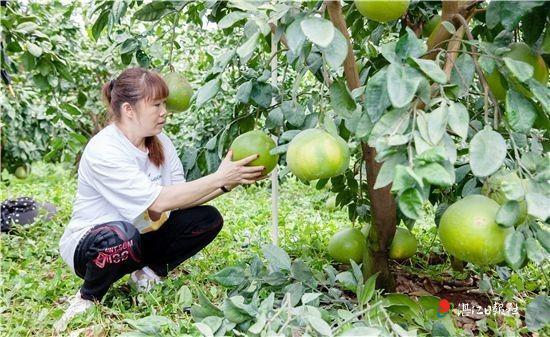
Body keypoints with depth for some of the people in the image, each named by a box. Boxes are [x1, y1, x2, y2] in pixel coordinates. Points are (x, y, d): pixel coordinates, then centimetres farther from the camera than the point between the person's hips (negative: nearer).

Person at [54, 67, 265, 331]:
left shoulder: (161, 143, -3)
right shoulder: (103, 151, -26)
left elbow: (181, 196, -9)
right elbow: (159, 201, -32)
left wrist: (227, 183, -22)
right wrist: (219, 178, -31)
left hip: (140, 235, 7)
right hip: (90, 242, -6)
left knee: (207, 219, -10)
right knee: (122, 236, -41)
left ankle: (149, 272, 7)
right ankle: (88, 297, -10)